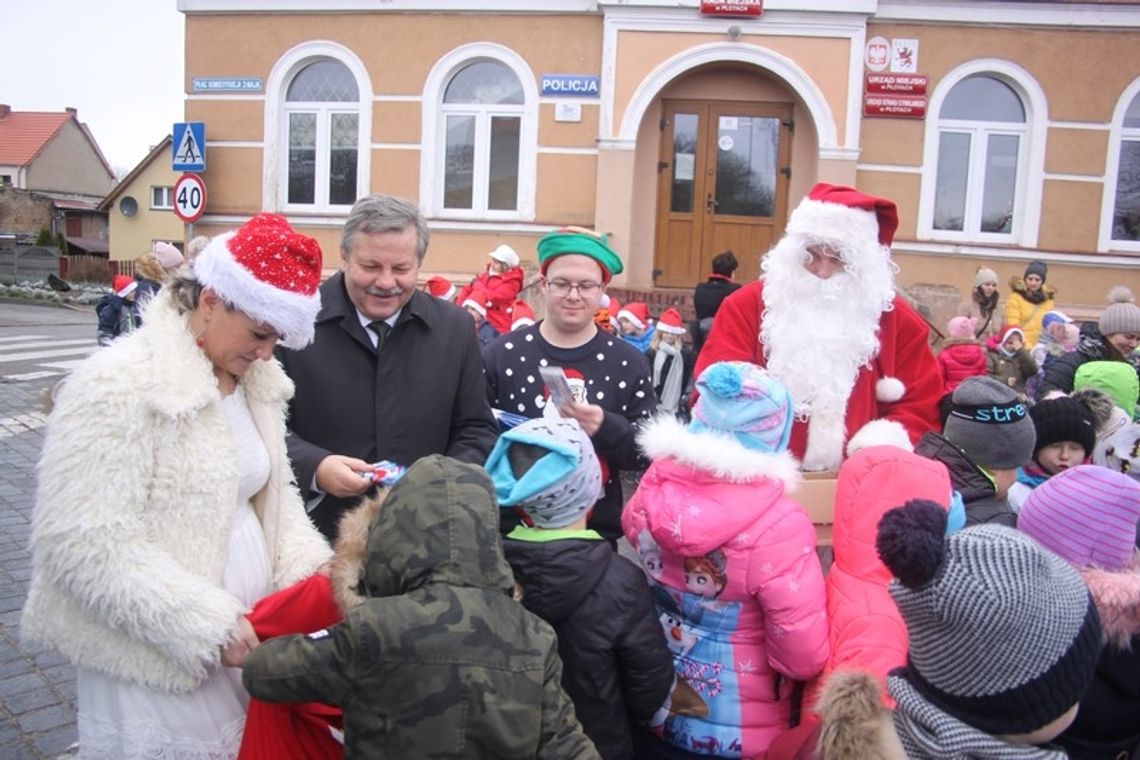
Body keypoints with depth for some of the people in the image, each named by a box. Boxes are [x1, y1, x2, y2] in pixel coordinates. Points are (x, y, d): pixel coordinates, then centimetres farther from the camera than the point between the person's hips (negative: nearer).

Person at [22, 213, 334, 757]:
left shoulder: (255, 381, 4)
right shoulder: (117, 385, -19)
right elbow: (85, 544, -23)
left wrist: (311, 570, -4)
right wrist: (207, 624, -22)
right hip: (155, 661, -7)